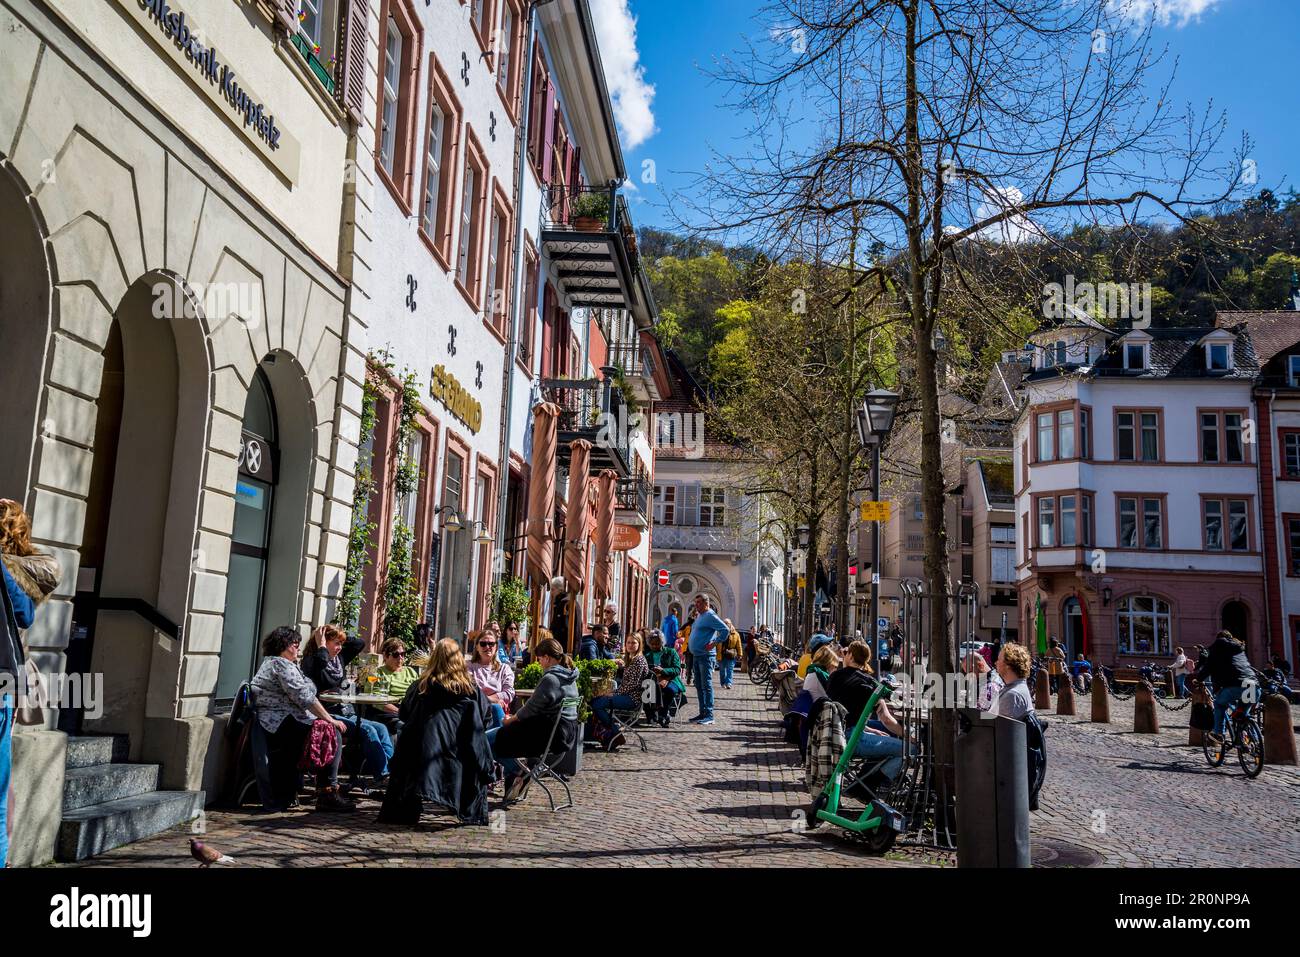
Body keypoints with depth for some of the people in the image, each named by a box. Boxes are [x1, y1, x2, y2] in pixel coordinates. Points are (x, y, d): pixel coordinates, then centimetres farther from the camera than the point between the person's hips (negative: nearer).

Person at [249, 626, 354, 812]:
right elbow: (304, 697, -18)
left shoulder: (269, 662, 22)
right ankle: (327, 795, -12)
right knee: (333, 734, -15)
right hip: (284, 724, -11)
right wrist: (329, 719, -14)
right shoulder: (282, 665, -13)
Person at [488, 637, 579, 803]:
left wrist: (511, 720, 4)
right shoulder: (569, 677, 10)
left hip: (550, 735, -10)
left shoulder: (550, 679, -19)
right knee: (501, 732, 25)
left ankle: (518, 773, 2)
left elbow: (531, 709, -14)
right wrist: (515, 717, 14)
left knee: (489, 740, -5)